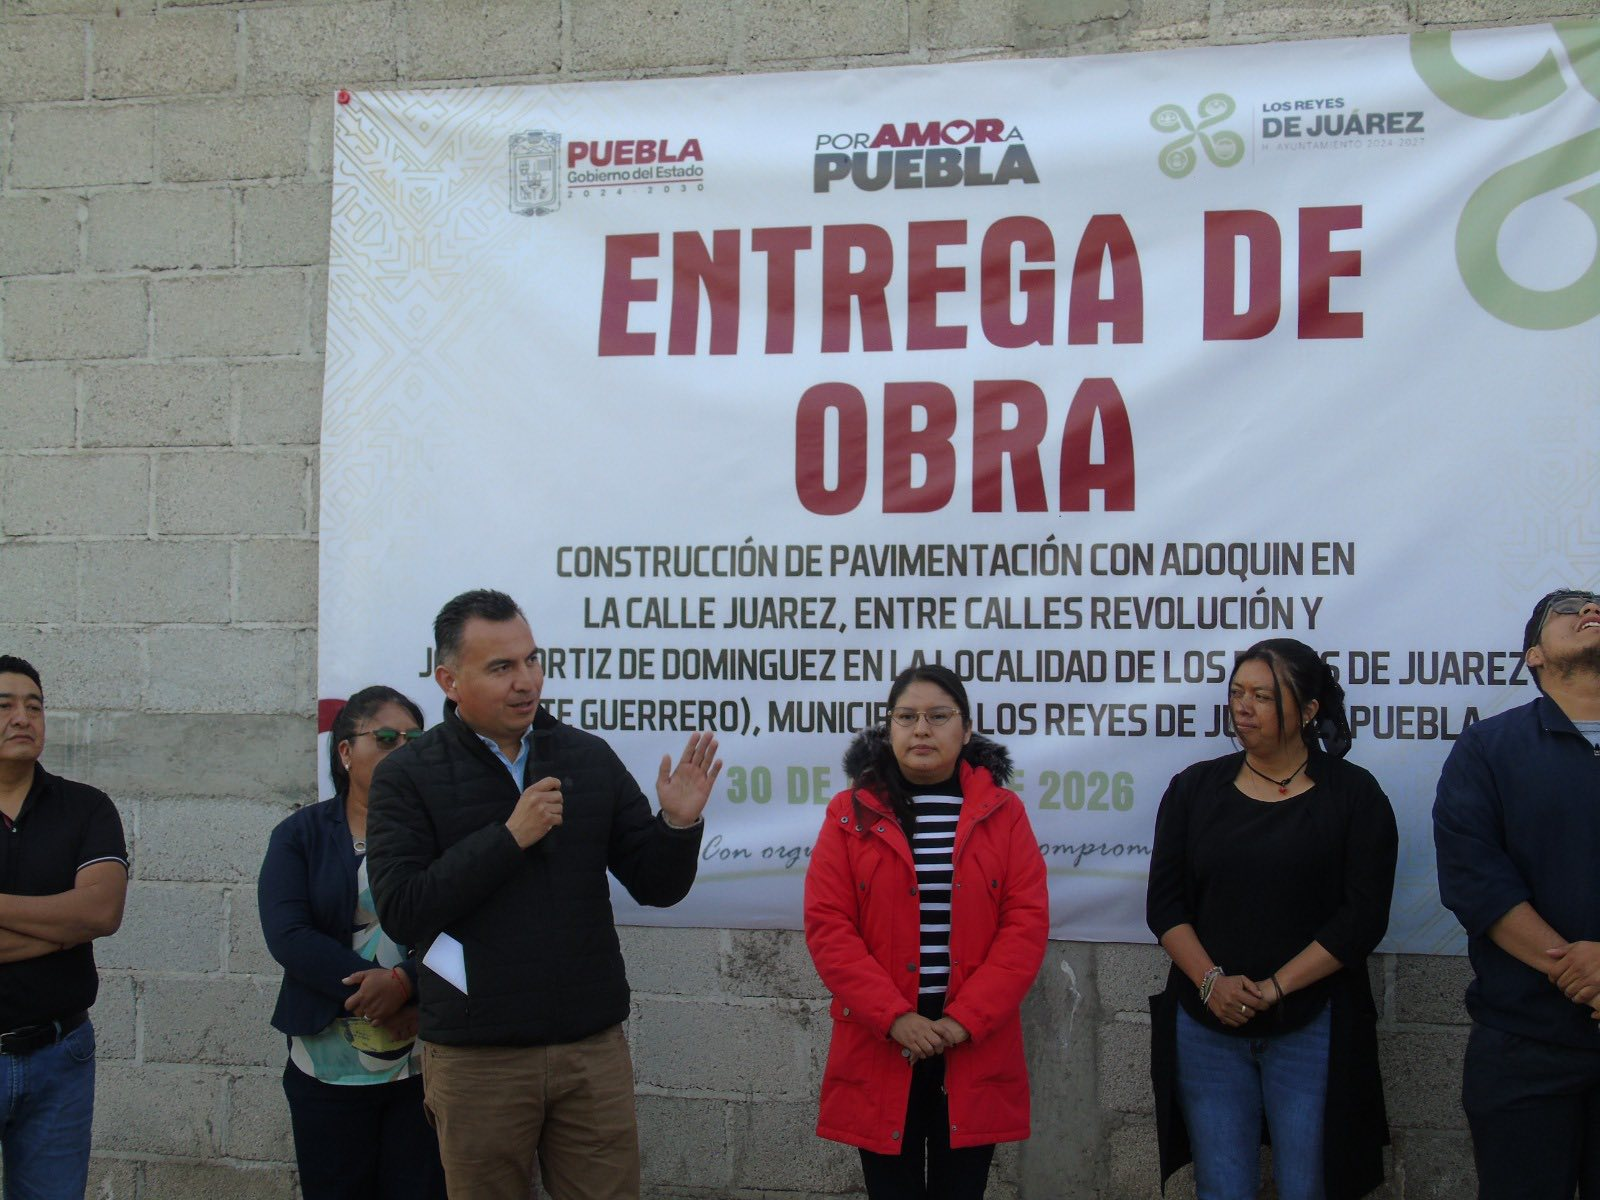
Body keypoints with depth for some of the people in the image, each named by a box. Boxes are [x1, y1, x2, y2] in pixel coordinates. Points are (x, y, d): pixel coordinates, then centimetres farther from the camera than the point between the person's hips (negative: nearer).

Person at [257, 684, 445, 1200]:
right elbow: (287, 935, -7)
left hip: (427, 1063, 0)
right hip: (330, 1067, 1)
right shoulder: (301, 834, 6)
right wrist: (371, 995, -15)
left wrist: (405, 984, -20)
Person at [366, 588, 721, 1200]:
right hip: (476, 1058, -2)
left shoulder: (590, 758, 5)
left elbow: (656, 887, 7)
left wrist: (678, 824, -13)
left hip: (594, 1051, 2)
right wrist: (509, 838, -17)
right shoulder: (406, 777, -2)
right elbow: (401, 910, -13)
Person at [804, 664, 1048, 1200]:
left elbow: (1028, 922, -3)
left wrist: (965, 1019, -12)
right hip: (879, 1049, 0)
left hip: (975, 1051, 0)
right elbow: (827, 925, -3)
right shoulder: (851, 813, 4)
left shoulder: (1002, 811, 5)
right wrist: (894, 1017, -14)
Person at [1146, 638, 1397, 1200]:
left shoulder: (1353, 794, 0)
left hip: (1311, 1024, -2)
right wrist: (1211, 981, -13)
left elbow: (1363, 917, -7)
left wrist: (1273, 988, -14)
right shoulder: (1195, 789, 8)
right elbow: (1164, 903, 4)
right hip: (1206, 1026, 2)